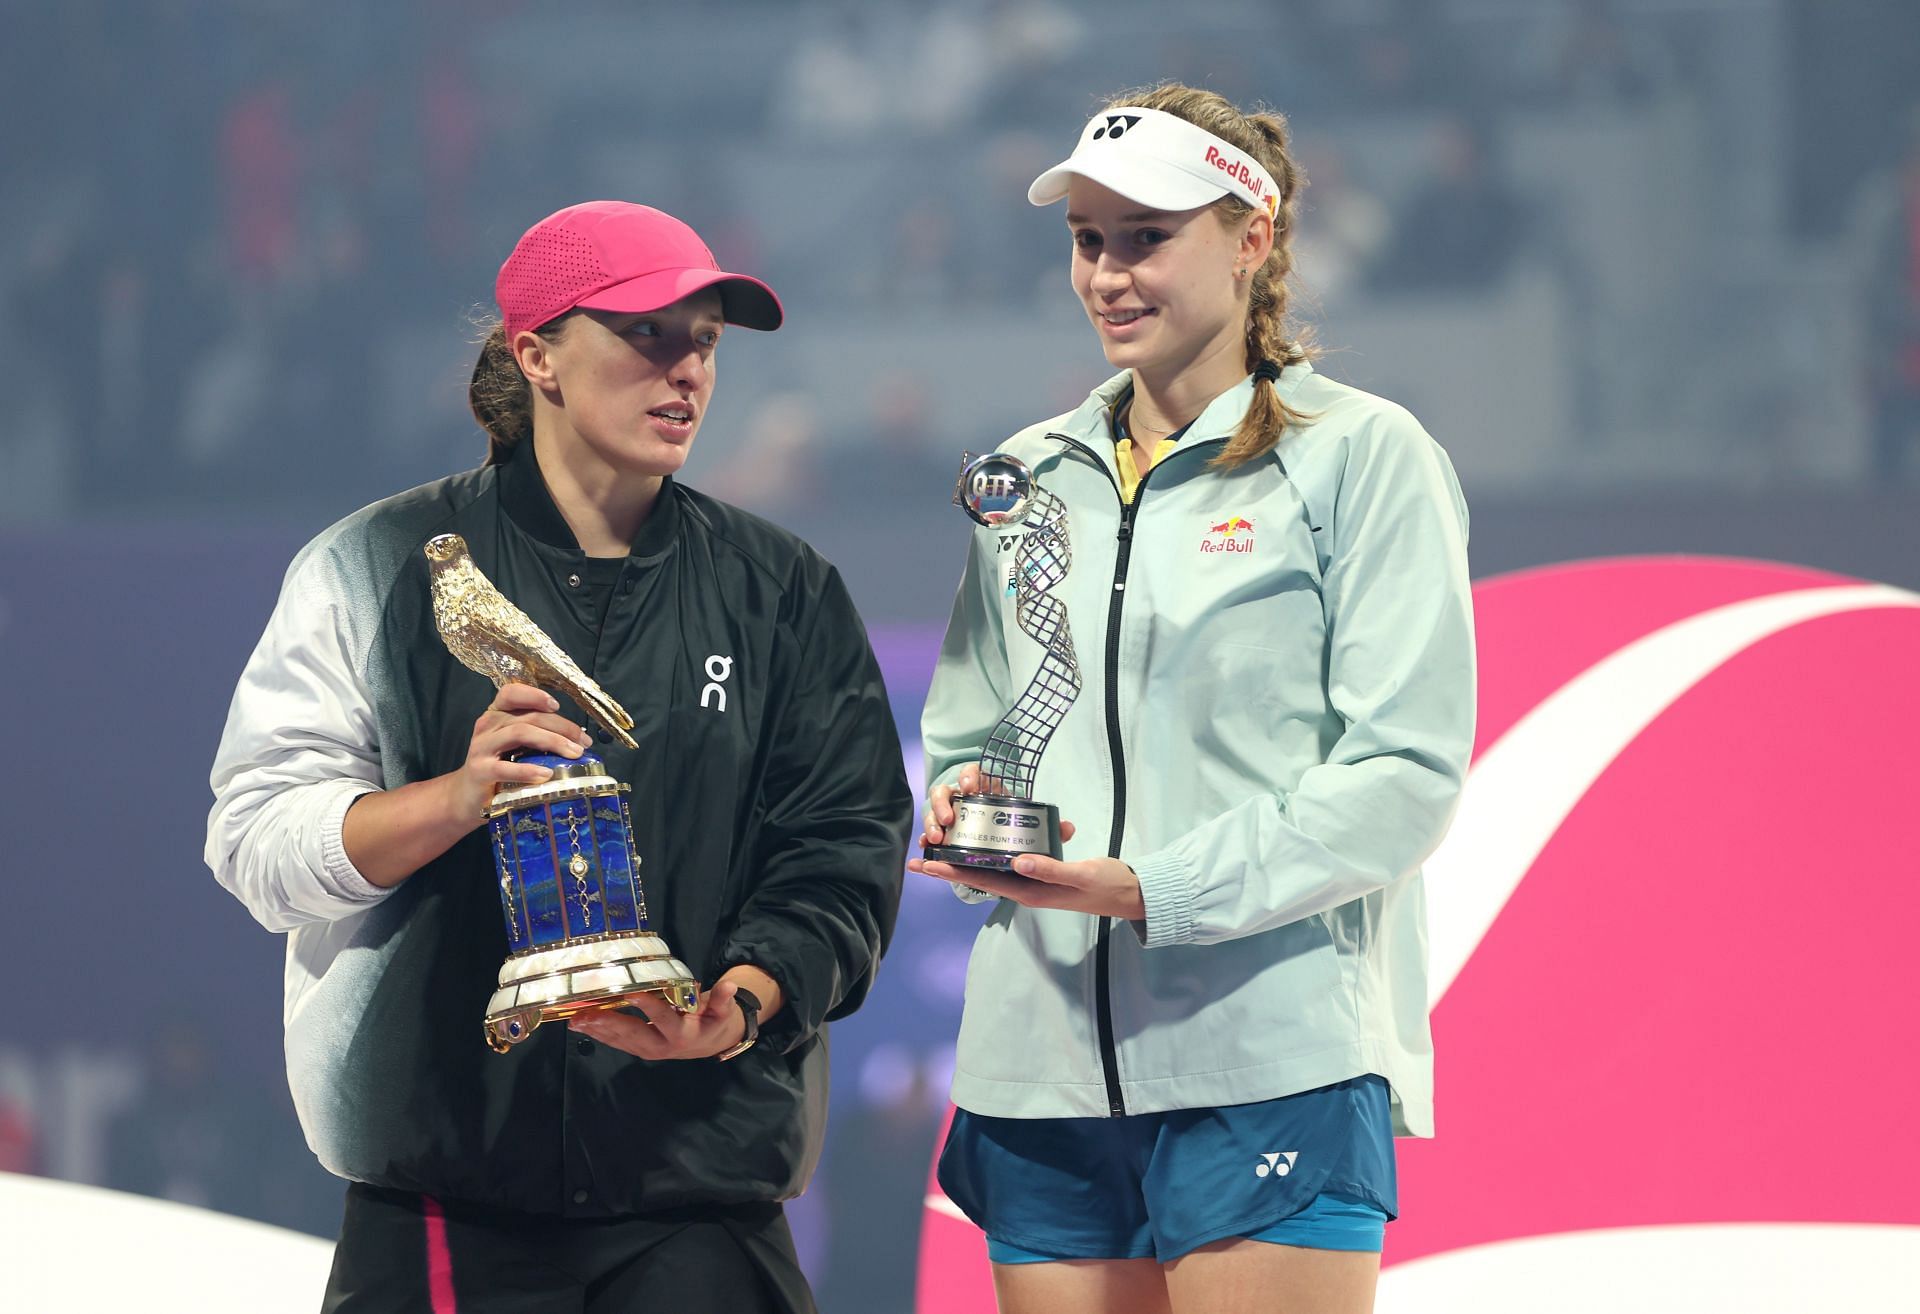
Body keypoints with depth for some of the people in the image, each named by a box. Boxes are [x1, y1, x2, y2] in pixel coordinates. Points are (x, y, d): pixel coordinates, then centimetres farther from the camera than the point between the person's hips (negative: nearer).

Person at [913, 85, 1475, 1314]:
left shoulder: (1361, 456, 0)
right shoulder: (1031, 476, 18)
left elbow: (1406, 773, -7)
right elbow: (964, 735, 23)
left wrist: (1154, 889, -16)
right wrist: (962, 809, -3)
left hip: (1275, 1060, -5)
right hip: (1041, 1066, 5)